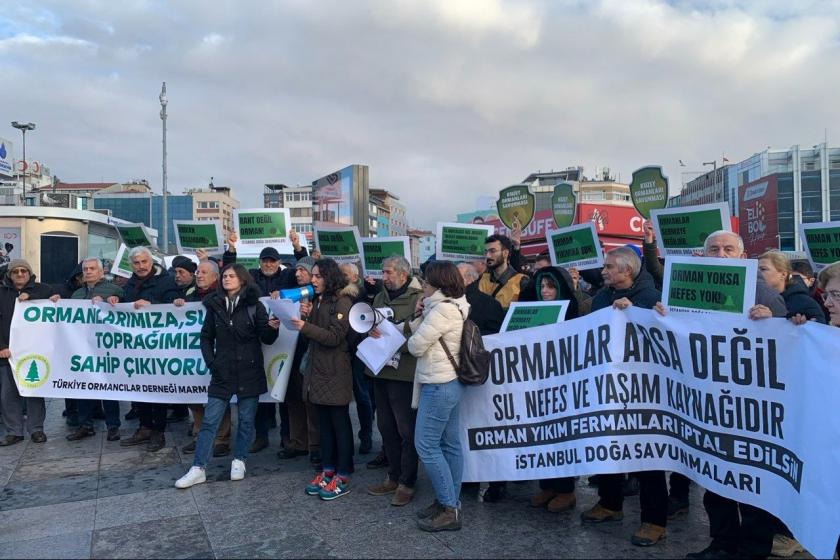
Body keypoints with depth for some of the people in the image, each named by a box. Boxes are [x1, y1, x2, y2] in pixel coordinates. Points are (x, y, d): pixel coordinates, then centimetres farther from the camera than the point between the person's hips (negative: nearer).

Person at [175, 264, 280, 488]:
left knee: (246, 419, 8)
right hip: (223, 371, 2)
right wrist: (210, 362, 1)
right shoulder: (215, 305, 5)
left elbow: (266, 338, -2)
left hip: (249, 371, -1)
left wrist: (273, 328, -24)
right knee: (209, 420, 1)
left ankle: (239, 461, 24)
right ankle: (198, 469, 9)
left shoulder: (254, 305, -2)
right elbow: (206, 337, 12)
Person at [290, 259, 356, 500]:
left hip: (335, 372, -8)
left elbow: (335, 337, -16)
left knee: (340, 423, 0)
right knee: (324, 421, 13)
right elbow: (314, 333, 14)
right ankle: (328, 471, 23)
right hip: (317, 369, 8)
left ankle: (343, 478, 7)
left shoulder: (342, 301, -10)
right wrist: (306, 316, -3)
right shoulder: (317, 300, 13)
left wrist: (305, 327, -23)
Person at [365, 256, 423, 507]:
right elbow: (372, 326, 20)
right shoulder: (380, 297, 13)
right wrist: (372, 331, -3)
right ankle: (393, 477, 30)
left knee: (407, 430, 3)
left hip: (404, 373, -7)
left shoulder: (418, 299, -10)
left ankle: (407, 482, 16)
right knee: (386, 426, 16)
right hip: (381, 371, 8)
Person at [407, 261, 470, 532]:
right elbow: (426, 336, 12)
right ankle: (451, 503, 21)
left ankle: (449, 509, 2)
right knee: (450, 444, 13)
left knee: (426, 445, -4)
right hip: (448, 382, 10)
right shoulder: (454, 307, 12)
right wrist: (419, 316, -1)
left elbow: (416, 345, -15)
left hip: (439, 385, -10)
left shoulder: (443, 309, -18)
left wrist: (416, 332, 6)